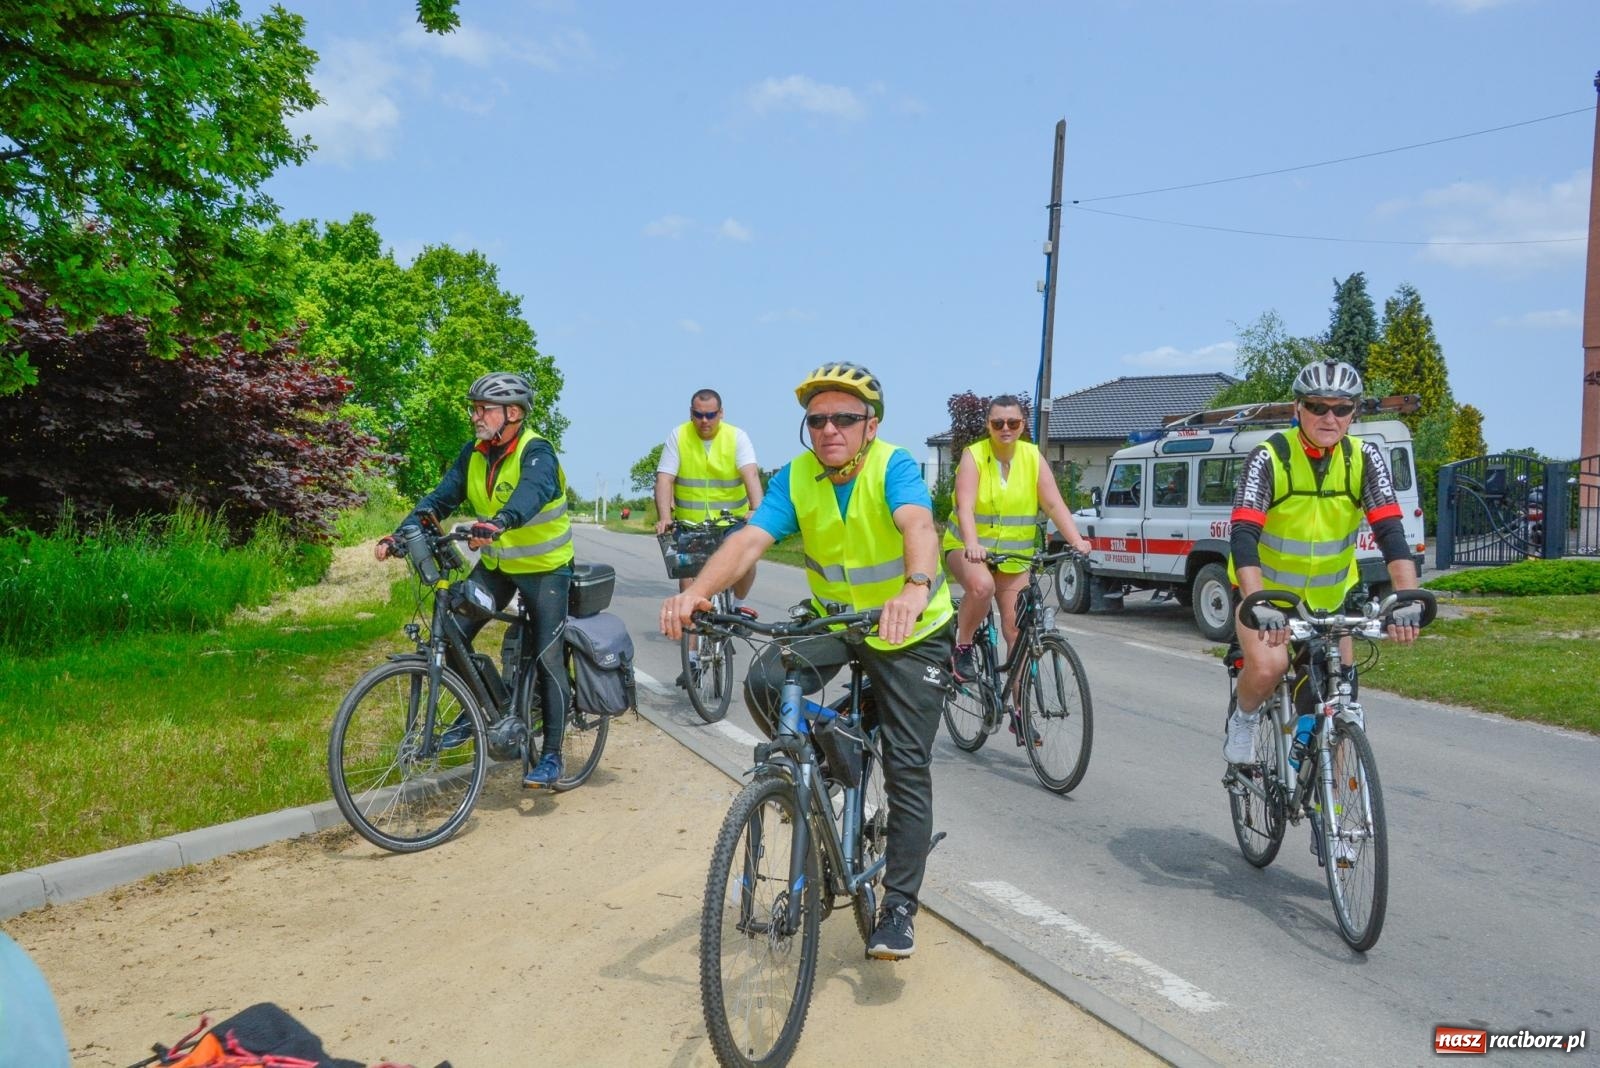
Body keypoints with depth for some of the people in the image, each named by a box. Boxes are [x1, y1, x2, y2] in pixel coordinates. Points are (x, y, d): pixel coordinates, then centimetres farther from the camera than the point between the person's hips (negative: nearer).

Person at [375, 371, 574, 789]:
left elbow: (531, 492, -43)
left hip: (544, 567, -6)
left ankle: (551, 756, 6)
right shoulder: (474, 454, -2)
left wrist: (496, 525, -63)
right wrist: (399, 535, -23)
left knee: (547, 660, -4)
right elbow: (441, 497, -7)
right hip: (496, 562, 6)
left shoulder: (536, 452, -22)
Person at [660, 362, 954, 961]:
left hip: (912, 631, -3)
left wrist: (916, 588, -65)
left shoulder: (894, 467, -23)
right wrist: (697, 590, -46)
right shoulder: (796, 478, -13)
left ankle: (898, 910, 11)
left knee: (907, 770, -3)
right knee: (764, 684, -24)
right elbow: (750, 539, -27)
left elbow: (918, 525, -44)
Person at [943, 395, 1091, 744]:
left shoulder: (1033, 457, -2)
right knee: (981, 585, -36)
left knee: (1017, 627, -2)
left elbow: (1054, 504, -8)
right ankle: (962, 647, -10)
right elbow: (965, 507, -23)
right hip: (968, 548, -3)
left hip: (1014, 555, 3)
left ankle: (1017, 706, 8)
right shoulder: (974, 456, -11)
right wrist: (972, 544, -40)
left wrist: (1077, 541, -23)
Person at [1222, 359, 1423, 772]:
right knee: (1267, 667, -29)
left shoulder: (1365, 459, -12)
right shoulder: (1269, 458, -22)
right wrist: (1259, 605, -47)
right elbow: (1243, 536, -32)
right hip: (1266, 592, -3)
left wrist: (1408, 599, -36)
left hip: (1330, 598, 4)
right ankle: (1243, 718, 4)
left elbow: (1390, 532, -20)